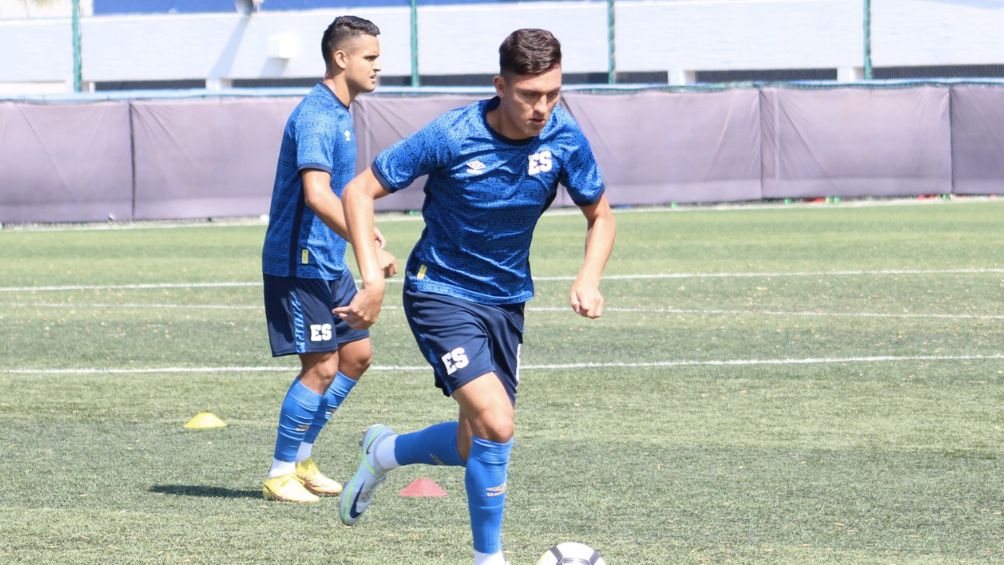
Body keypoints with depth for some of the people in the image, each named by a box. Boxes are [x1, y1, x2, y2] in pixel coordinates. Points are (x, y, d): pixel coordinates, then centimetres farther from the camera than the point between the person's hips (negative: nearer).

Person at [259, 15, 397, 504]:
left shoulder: (338, 113, 14)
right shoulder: (316, 116, -19)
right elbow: (317, 196, -30)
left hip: (328, 263, 10)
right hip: (300, 263, -10)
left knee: (357, 354, 12)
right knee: (322, 367, -8)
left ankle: (301, 458, 20)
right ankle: (280, 473, 2)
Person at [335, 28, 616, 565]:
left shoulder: (564, 137, -11)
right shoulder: (452, 136, -22)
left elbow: (600, 216, 5)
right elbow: (359, 191, -15)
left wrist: (588, 278, -14)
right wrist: (373, 279, -25)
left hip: (506, 299, 6)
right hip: (441, 292, -5)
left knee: (476, 446, 11)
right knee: (496, 424, -22)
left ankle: (383, 453, 41)